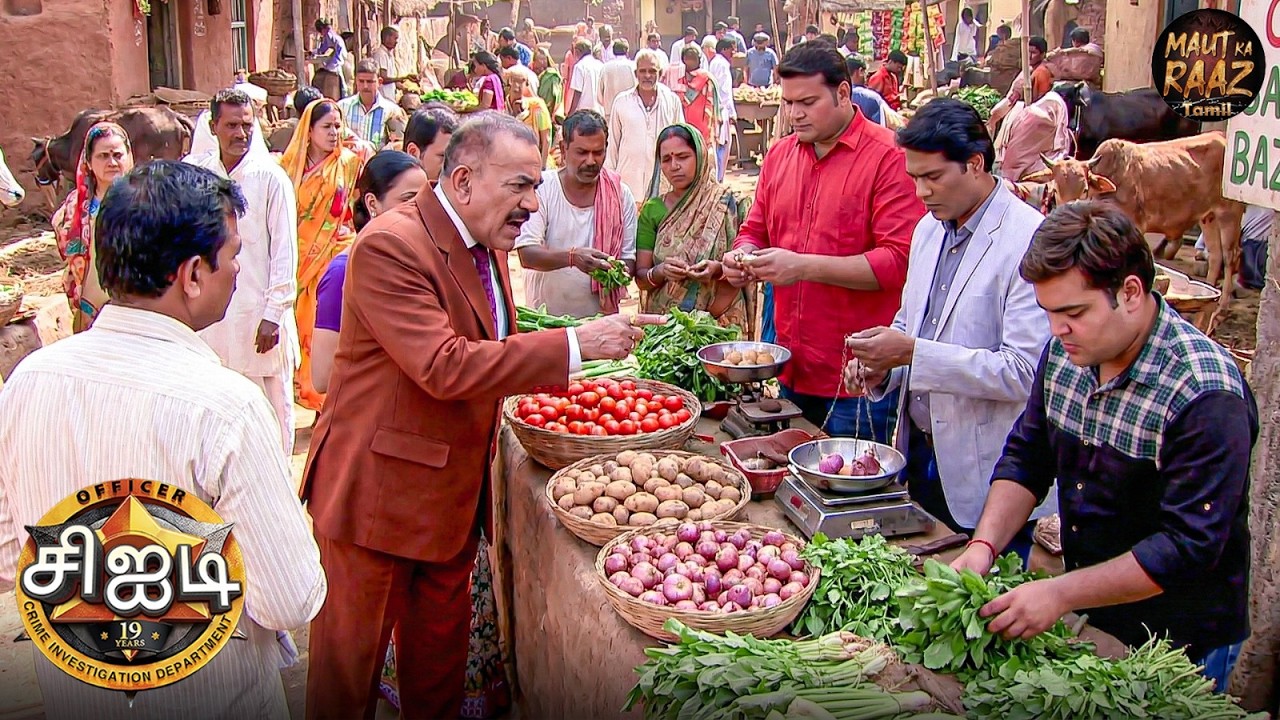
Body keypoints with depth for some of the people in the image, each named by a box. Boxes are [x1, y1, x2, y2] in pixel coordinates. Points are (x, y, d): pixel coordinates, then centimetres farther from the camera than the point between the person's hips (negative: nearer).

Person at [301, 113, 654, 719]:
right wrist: (573, 345, -29)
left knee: (441, 648, 20)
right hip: (377, 489, -8)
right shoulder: (391, 244, -22)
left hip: (454, 492, 8)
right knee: (353, 654, 8)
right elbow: (443, 367, -30)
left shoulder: (484, 245, 9)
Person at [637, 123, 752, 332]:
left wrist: (718, 269, -17)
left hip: (720, 323, -2)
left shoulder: (728, 204, 1)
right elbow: (640, 277, 5)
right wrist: (660, 272, -15)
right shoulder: (653, 209, 6)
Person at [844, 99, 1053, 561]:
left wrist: (911, 353, -25)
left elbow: (1024, 371, -23)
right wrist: (880, 366, -3)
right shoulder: (929, 229, 7)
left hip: (986, 479, -7)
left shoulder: (1030, 241, -18)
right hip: (921, 452, 7)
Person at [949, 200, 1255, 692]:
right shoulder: (1066, 351, -5)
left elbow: (1190, 545, -27)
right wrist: (983, 545, -12)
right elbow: (1026, 458, 3)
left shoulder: (1207, 396, -26)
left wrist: (1061, 594, -29)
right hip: (1085, 616, 6)